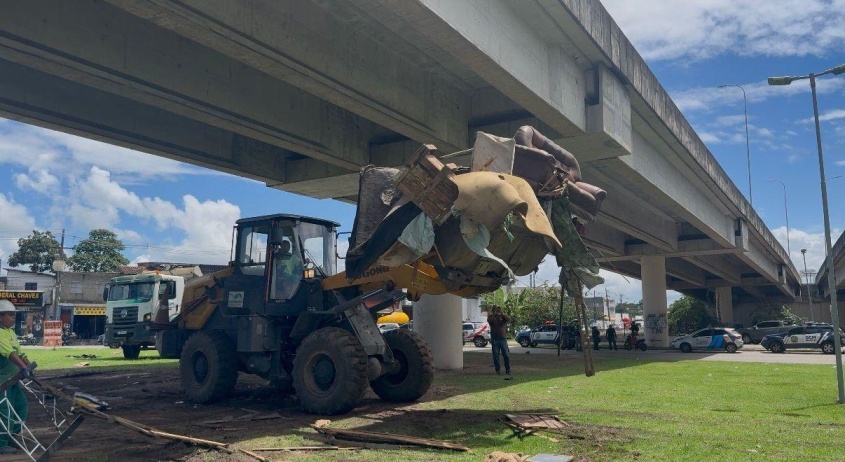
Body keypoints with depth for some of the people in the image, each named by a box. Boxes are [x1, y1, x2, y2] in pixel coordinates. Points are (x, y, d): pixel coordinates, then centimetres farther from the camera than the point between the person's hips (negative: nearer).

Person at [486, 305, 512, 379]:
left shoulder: (503, 317, 8)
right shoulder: (491, 317, 6)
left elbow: (508, 319, -11)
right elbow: (489, 320, -15)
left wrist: (502, 313, -22)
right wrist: (494, 314, -25)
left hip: (503, 339, 0)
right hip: (494, 340, 0)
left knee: (506, 356, -2)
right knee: (496, 356, 2)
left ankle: (508, 371, 4)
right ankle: (498, 370, 12)